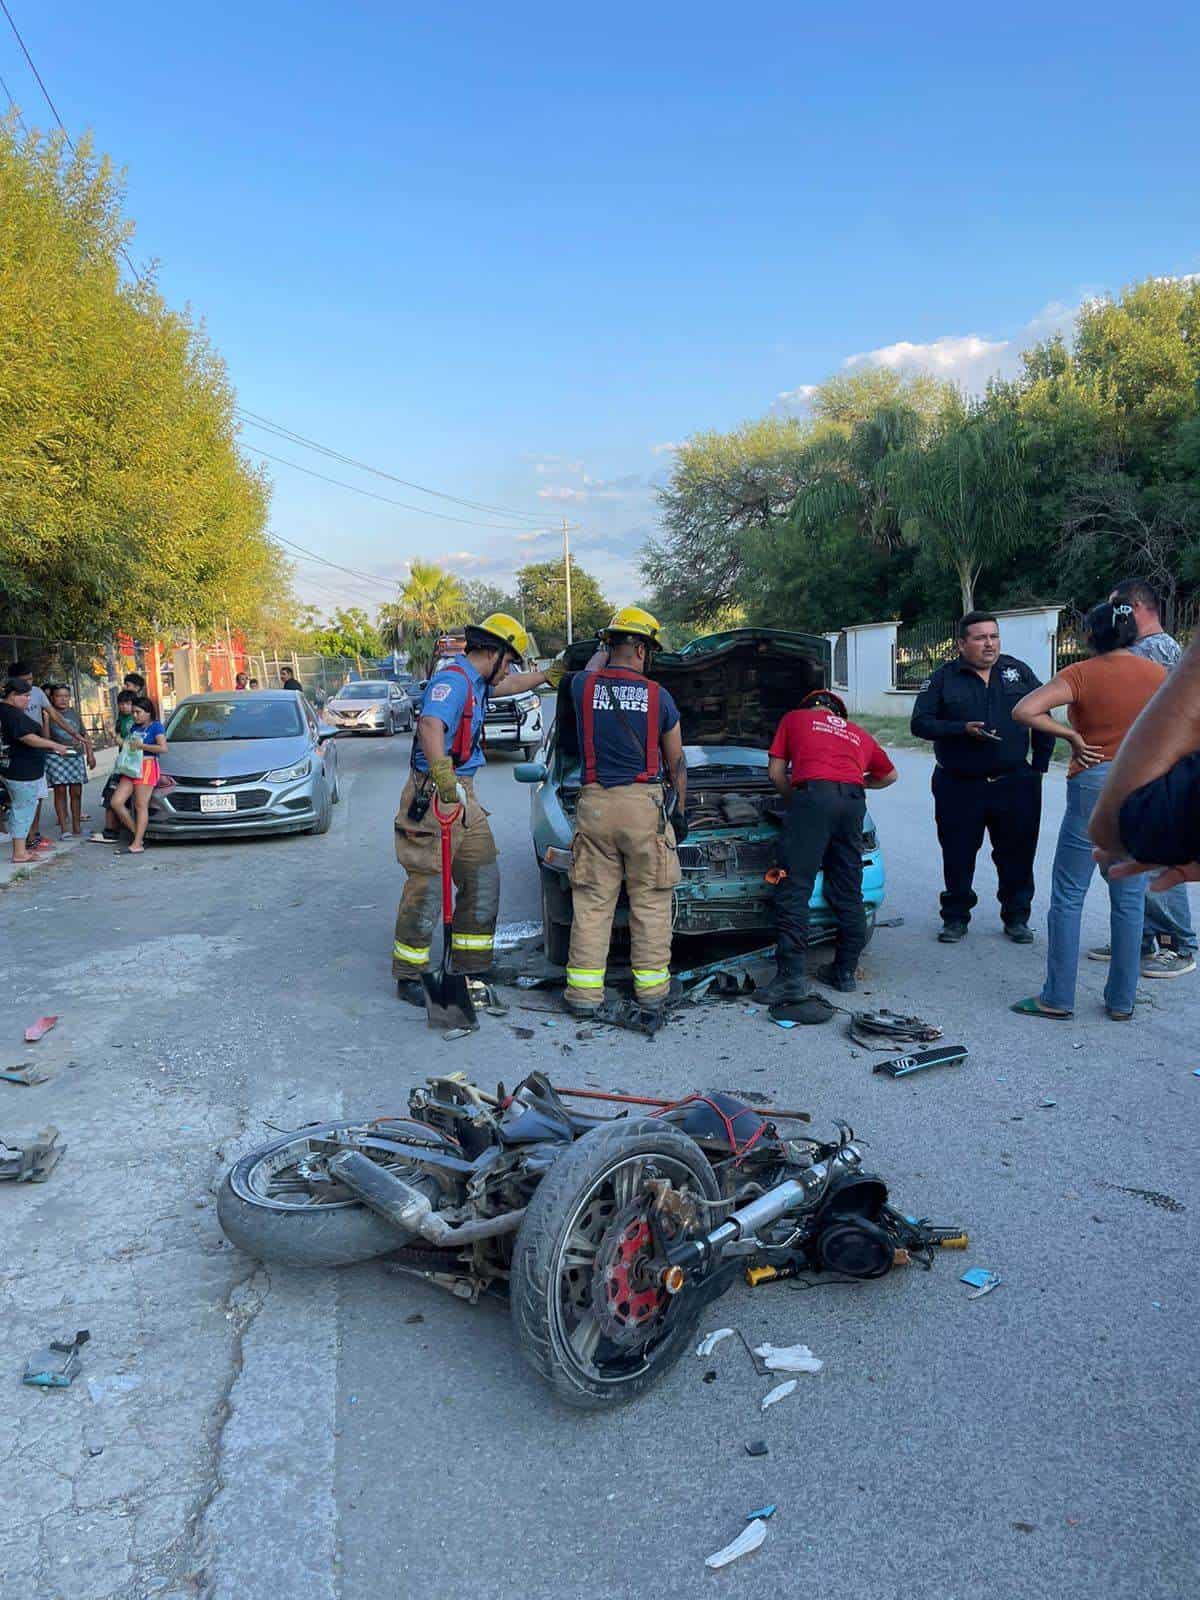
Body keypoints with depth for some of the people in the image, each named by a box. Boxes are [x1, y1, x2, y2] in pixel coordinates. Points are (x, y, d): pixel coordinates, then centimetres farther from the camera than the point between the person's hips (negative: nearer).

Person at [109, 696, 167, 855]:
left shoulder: (156, 726, -2)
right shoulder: (134, 727, 20)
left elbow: (163, 748, -14)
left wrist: (141, 746, -14)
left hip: (147, 766, -8)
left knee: (141, 805, -8)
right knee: (116, 802, -4)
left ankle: (137, 844, -8)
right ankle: (137, 834, 6)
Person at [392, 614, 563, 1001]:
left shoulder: (475, 682, 17)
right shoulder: (453, 679, -15)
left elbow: (508, 686, 40)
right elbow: (431, 726, -34)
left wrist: (547, 674, 47)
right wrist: (442, 773, -48)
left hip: (462, 794, 10)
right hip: (433, 795, -10)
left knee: (483, 882, 11)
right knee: (426, 889, -5)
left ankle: (471, 968, 22)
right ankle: (408, 977, 6)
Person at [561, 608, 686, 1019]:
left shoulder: (584, 687, 3)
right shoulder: (658, 696, -1)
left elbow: (592, 668, 31)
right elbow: (676, 763, 9)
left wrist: (605, 649, 51)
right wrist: (681, 810, 22)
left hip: (595, 804, 2)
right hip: (644, 805, -2)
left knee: (591, 901, 8)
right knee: (650, 901, 9)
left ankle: (584, 991, 9)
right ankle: (651, 988, 16)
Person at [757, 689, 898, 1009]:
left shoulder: (794, 719, 25)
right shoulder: (859, 734, 34)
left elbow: (776, 772, 18)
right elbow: (890, 775, 47)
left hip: (813, 794, -4)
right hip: (853, 801, 5)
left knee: (794, 891, -6)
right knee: (848, 892, 13)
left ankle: (791, 977, -12)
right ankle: (845, 971, 19)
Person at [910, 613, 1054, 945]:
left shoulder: (1019, 672, 7)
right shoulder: (944, 678, 1)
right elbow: (920, 723, -5)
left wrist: (1040, 765, 7)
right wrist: (962, 729, -18)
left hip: (1014, 783, 1)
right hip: (959, 786, -1)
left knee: (1017, 855, 6)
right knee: (958, 856, 5)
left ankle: (1017, 917, 22)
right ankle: (956, 917, 20)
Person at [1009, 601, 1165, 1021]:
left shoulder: (1082, 674, -8)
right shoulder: (1159, 675, 4)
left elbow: (1024, 710, -21)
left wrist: (1072, 736, -11)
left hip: (1094, 786, -4)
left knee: (1068, 897, 5)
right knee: (1129, 900, 10)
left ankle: (1058, 998, 9)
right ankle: (1122, 1001, 17)